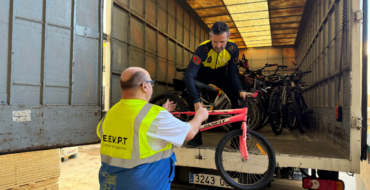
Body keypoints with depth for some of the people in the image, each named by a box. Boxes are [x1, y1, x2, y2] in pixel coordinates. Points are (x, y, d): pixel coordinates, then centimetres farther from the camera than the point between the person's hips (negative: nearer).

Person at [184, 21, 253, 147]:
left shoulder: (233, 49, -26)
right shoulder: (203, 49, -36)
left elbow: (233, 73, -16)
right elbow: (189, 75, -44)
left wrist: (240, 90, -34)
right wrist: (196, 102, -53)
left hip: (220, 75, 2)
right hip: (202, 75, -2)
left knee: (237, 99, -18)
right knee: (193, 100, -27)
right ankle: (195, 136, -8)